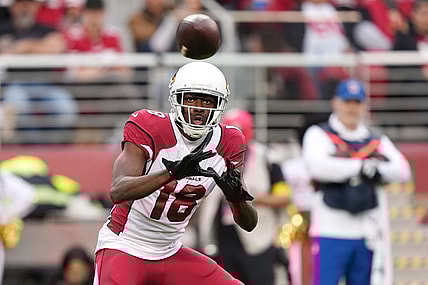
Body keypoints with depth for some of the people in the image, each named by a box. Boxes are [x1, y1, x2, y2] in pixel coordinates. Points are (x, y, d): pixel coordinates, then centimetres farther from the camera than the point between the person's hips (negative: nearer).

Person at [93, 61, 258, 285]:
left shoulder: (227, 144, -3)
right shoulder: (149, 128, -18)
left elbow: (249, 224, -2)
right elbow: (118, 192, -33)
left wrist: (236, 196, -26)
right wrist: (173, 172, -46)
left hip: (169, 254, 5)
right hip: (124, 248, -5)